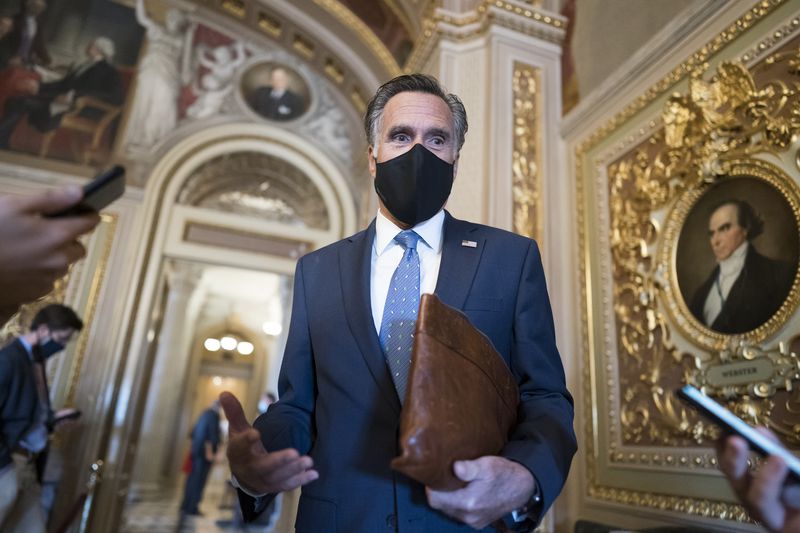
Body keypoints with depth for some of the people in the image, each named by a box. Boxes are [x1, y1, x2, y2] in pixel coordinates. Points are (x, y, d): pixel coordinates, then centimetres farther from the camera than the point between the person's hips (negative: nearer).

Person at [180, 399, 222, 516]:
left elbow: (194, 432, 20)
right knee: (199, 479, -4)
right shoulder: (213, 415, -11)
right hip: (205, 452, -9)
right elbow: (210, 434, -19)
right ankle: (192, 507, -2)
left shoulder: (205, 414, 15)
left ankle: (186, 506, 19)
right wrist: (209, 451, -18)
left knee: (193, 478, 13)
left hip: (196, 450, 9)